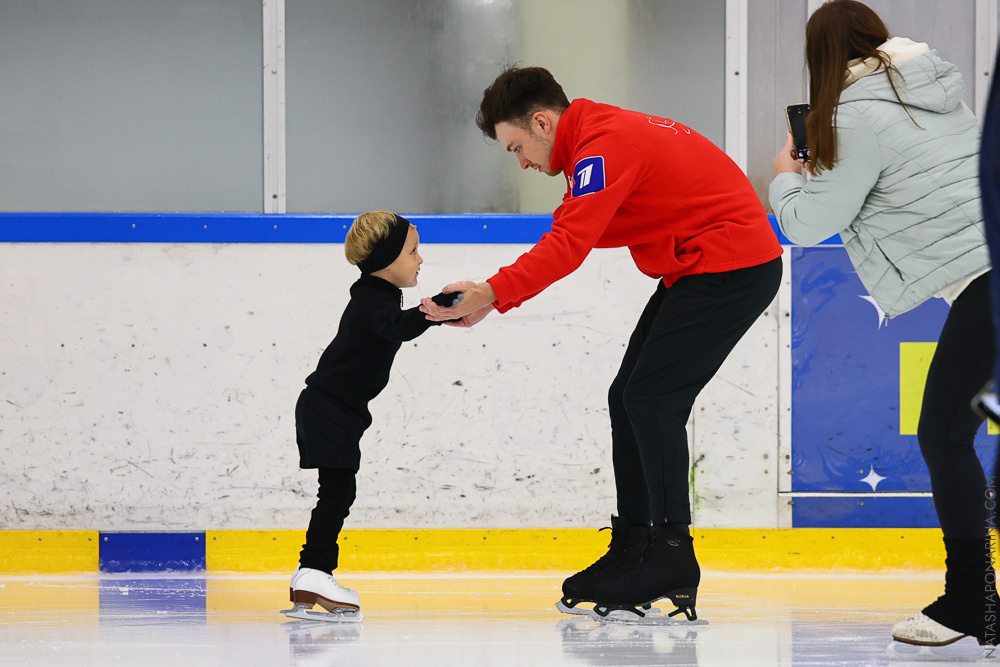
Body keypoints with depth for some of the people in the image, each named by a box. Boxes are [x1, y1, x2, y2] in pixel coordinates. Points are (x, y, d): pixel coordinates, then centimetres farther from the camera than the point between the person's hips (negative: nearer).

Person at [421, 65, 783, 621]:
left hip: (731, 269, -11)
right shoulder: (602, 135, 14)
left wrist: (494, 294, -29)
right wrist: (490, 297, 0)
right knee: (629, 397, 10)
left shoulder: (605, 146, -19)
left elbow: (569, 246, -28)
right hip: (696, 270, 11)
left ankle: (672, 565, -13)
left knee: (651, 400, -13)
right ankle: (631, 555, 14)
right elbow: (565, 239, 11)